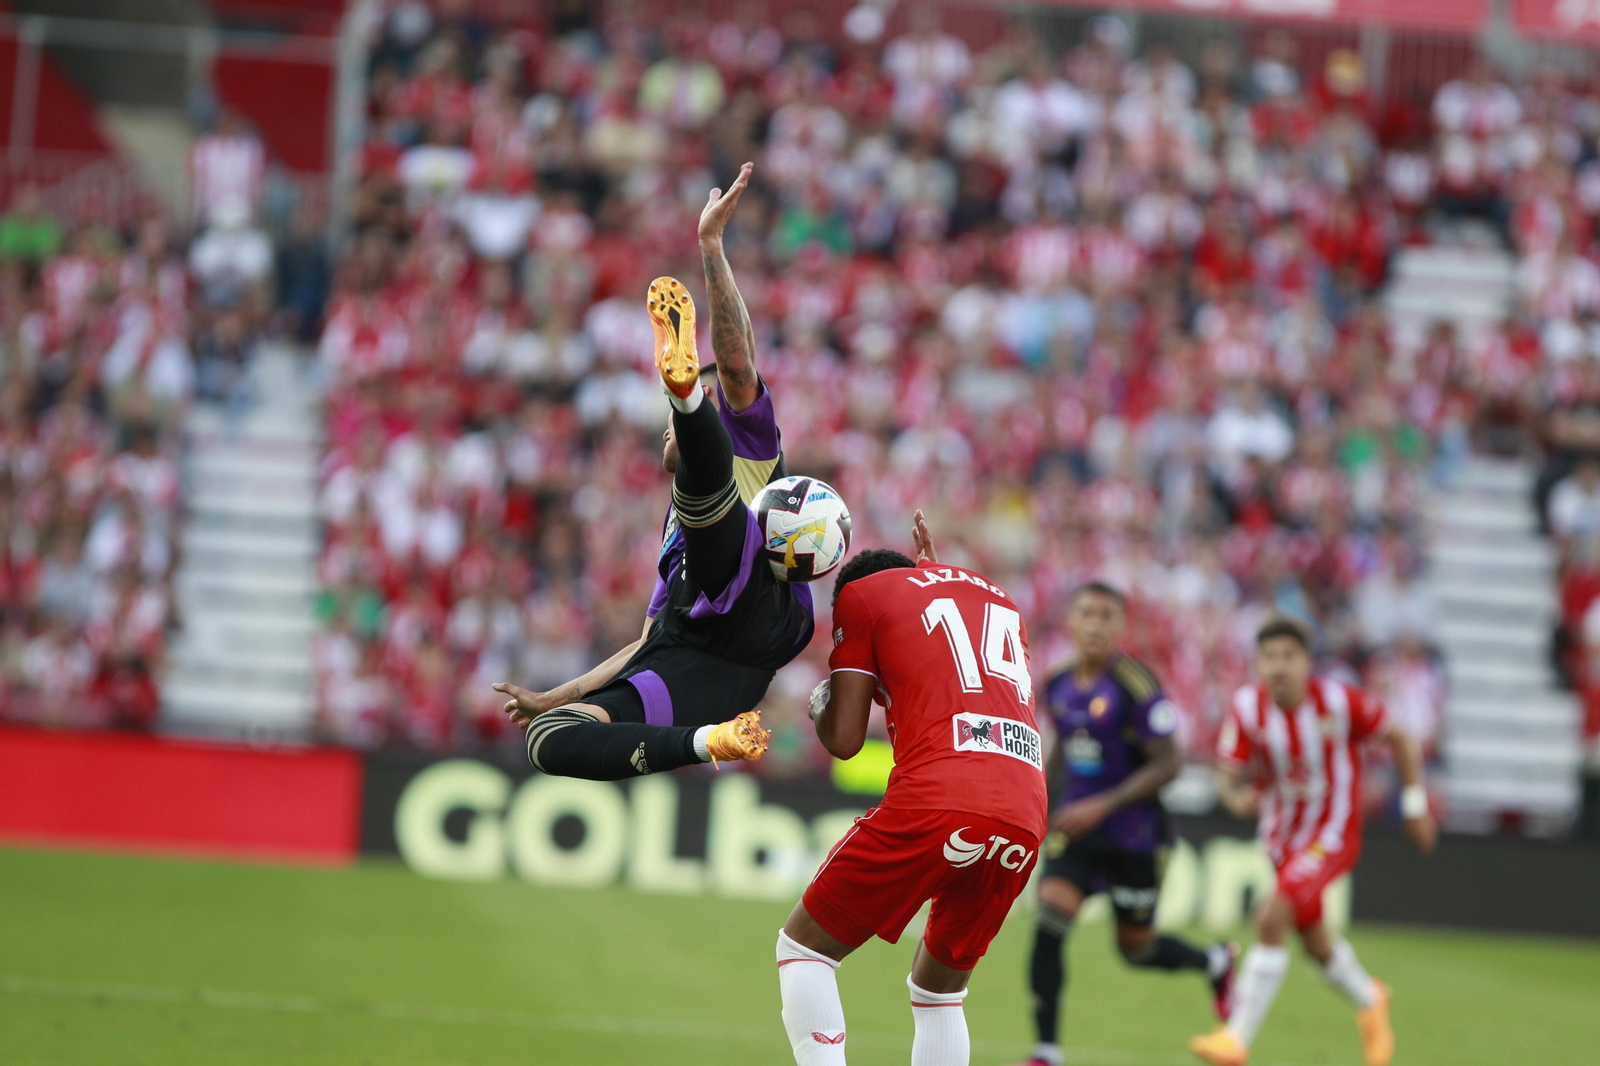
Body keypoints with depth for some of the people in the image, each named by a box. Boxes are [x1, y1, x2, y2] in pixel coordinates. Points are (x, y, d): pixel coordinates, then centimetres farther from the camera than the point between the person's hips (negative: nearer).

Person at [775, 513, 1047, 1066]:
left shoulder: (862, 595, 14)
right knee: (940, 986, 22)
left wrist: (822, 706, 32)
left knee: (804, 947, 9)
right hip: (1025, 818, 6)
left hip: (936, 804, -5)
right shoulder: (999, 598, 30)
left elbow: (844, 740, 9)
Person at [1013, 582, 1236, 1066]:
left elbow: (1168, 763, -17)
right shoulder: (1058, 685, 2)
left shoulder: (1136, 686, -17)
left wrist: (1102, 805, -23)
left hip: (1134, 835, -4)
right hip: (1077, 827, 5)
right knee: (1049, 922, -16)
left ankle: (1215, 962, 42)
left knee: (1136, 949, 8)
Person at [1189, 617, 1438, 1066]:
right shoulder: (1247, 708, -14)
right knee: (1316, 943, 18)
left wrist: (1416, 805, -1)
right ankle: (1369, 1002, 50)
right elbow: (1228, 775, -11)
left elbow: (1398, 739, -4)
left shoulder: (1339, 701, -20)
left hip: (1332, 835, -5)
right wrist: (1236, 797, -35)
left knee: (1272, 919, -23)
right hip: (1282, 837, 5)